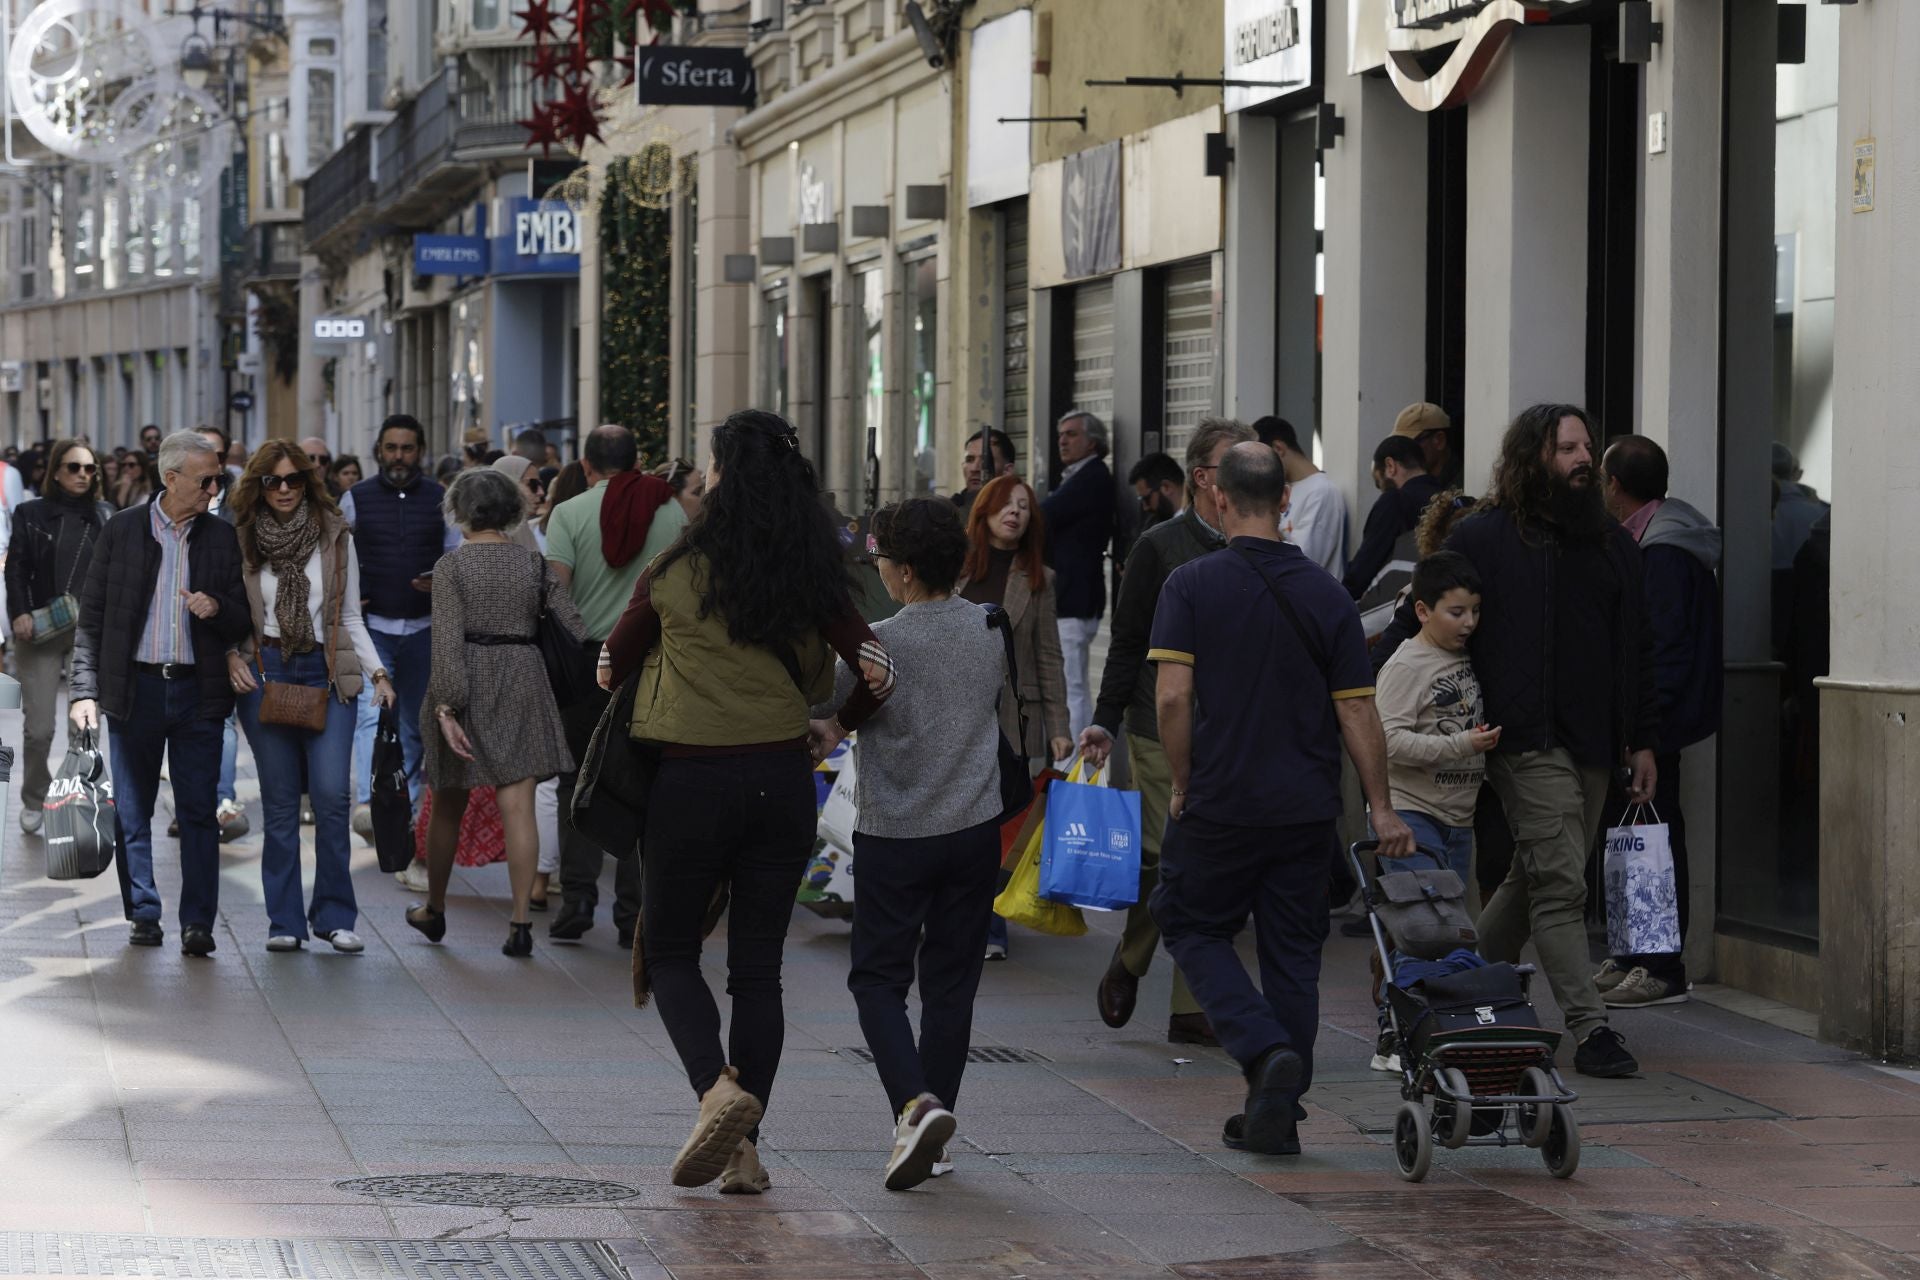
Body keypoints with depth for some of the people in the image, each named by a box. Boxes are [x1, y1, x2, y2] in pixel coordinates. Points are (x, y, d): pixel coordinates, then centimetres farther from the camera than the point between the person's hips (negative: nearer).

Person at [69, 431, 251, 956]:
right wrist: (85, 690, -4)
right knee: (132, 810, 5)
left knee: (198, 809, -2)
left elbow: (244, 620, 9)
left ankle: (197, 922, 0)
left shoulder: (222, 538, 6)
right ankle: (144, 915, 15)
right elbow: (91, 616, 3)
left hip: (198, 690, 0)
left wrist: (218, 610, -14)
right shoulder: (122, 531, 2)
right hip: (134, 689, 0)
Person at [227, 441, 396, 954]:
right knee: (279, 800, 0)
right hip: (265, 672, 0)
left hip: (327, 672, 0)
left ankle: (334, 916, -1)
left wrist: (377, 671, 0)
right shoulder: (242, 541, 6)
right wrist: (231, 657, -7)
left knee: (332, 793, -11)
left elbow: (351, 618, 11)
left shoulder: (335, 537, 8)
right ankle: (285, 921, 6)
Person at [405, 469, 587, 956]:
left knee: (448, 807, 14)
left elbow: (447, 640, -14)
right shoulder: (534, 563, 2)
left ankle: (434, 910, 30)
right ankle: (520, 924, -7)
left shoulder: (452, 565, -7)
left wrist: (445, 705, -17)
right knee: (518, 808, -2)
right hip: (521, 684, 2)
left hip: (467, 685, -2)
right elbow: (574, 623, -3)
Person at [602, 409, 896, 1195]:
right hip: (782, 779, 3)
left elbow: (612, 666, 7)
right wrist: (841, 725, 19)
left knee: (670, 951, 11)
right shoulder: (813, 578, -1)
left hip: (692, 781, -3)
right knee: (758, 967, 10)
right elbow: (877, 672, 0)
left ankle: (717, 1087, -15)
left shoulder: (676, 573, -6)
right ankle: (745, 1147, 7)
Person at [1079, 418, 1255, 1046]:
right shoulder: (1159, 547, -2)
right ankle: (1129, 961, 20)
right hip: (1164, 730, -4)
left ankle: (1193, 1010, 7)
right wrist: (1104, 721, -8)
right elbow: (1128, 642, 0)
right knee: (1164, 858, -8)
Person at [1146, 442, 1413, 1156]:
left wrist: (1182, 784, -1)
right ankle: (1276, 1113, 12)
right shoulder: (1327, 596, 0)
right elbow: (1357, 713, -1)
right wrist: (1382, 810, 4)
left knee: (1193, 927, 13)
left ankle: (1266, 1051, -10)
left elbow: (1172, 697, -15)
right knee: (1292, 955, 11)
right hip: (1307, 809, 3)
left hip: (1220, 803, -3)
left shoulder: (1192, 585, -8)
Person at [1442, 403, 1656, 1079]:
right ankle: (1590, 1029, -11)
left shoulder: (1612, 543, 16)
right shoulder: (1483, 537, -3)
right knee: (1560, 884, -11)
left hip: (1594, 744, 6)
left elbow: (1636, 647, 20)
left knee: (1535, 878, 12)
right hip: (1526, 740, -6)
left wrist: (1642, 740, 15)